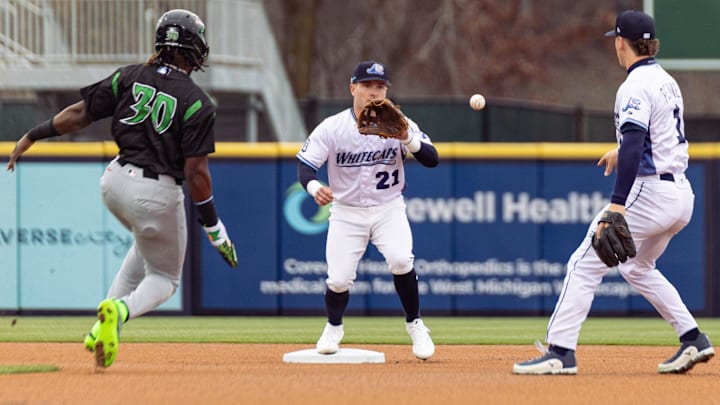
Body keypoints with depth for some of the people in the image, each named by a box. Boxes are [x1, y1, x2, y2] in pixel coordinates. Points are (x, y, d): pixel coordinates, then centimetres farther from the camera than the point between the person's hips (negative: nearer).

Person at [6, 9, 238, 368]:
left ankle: (104, 325, 16)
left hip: (116, 183, 5)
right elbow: (195, 172, -15)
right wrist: (214, 227, -8)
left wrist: (33, 136, 13)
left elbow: (79, 114, 1)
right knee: (164, 277, 16)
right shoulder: (197, 103, -12)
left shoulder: (130, 77, -1)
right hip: (159, 195, -5)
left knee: (149, 243, 33)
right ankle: (120, 311, -19)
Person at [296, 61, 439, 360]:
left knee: (400, 260, -27)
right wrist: (314, 187, -34)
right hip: (346, 212, 0)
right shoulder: (331, 128, -10)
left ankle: (415, 325, -4)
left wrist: (407, 139, -33)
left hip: (388, 208, 0)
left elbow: (431, 159, -14)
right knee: (338, 279, -11)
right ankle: (334, 328, 24)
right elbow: (305, 166, -11)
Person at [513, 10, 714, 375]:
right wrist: (623, 152, 47)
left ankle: (560, 352, -11)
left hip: (649, 191, -9)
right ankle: (693, 340, 18)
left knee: (585, 264, -6)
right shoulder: (667, 82, 15)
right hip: (681, 194, 9)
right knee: (637, 268, 27)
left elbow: (634, 145, -26)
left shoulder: (635, 87, -14)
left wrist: (617, 206, -34)